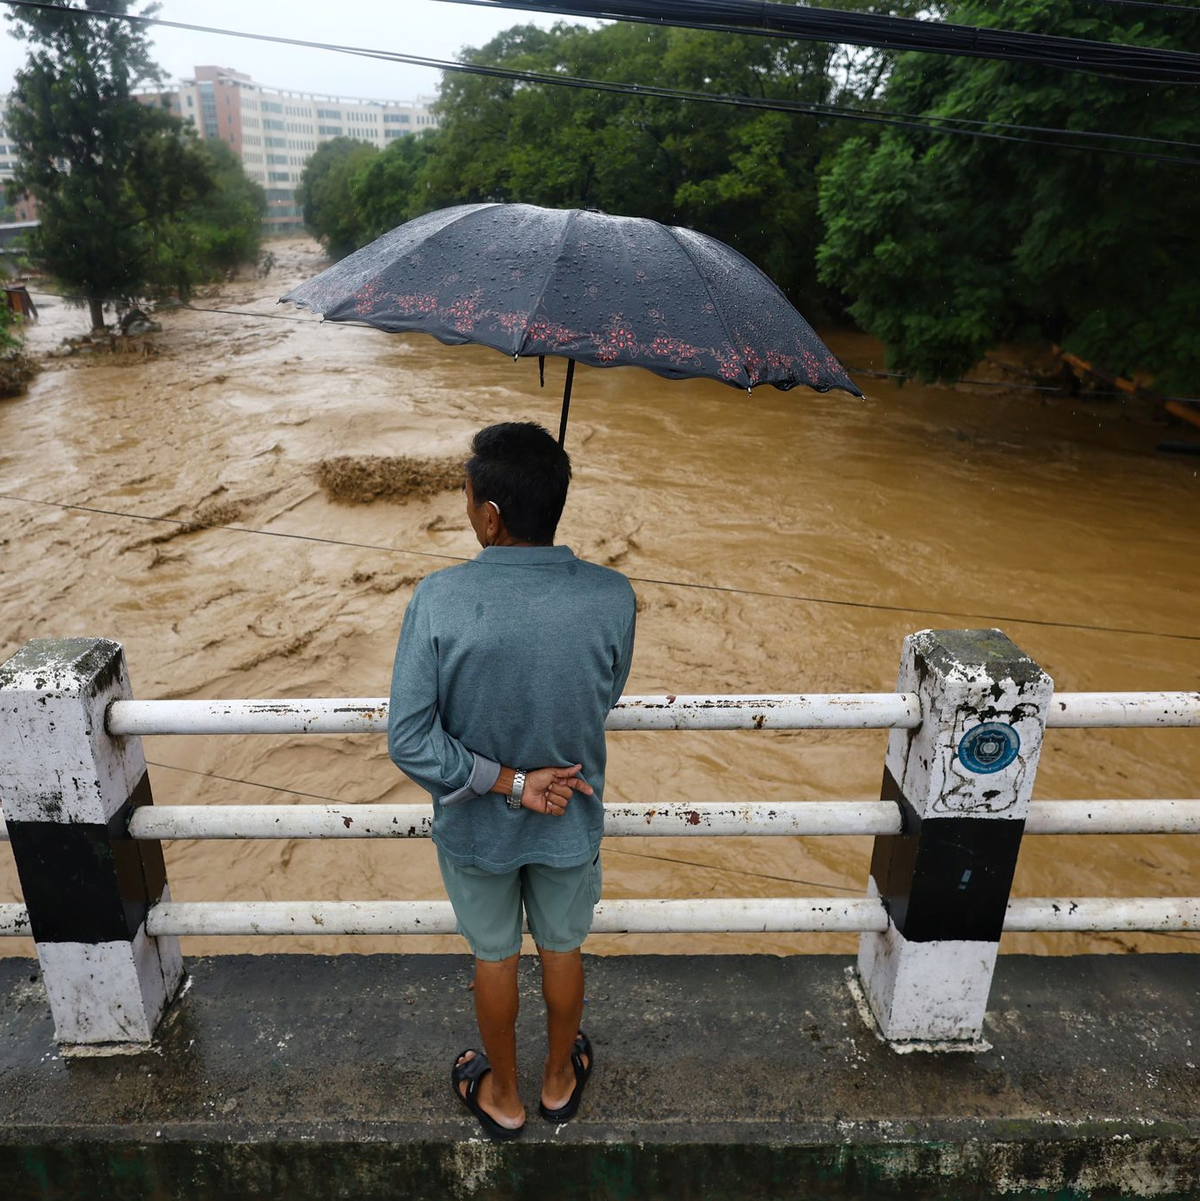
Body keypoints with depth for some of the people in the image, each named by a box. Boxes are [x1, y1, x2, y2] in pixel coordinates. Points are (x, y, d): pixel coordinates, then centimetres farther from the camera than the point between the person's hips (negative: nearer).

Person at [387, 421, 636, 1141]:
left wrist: (507, 781, -15)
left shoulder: (439, 599, -28)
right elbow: (606, 698, -5)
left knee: (495, 956, 25)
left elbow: (410, 742, -25)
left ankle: (504, 1096, 50)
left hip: (477, 826, -1)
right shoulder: (611, 596, -23)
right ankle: (560, 1080, 53)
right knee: (563, 947, 27)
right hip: (571, 822, 1)